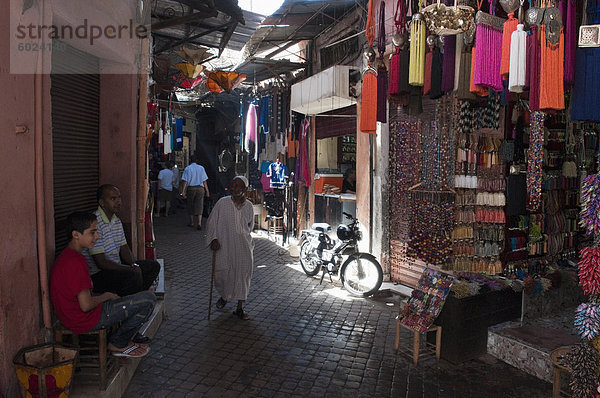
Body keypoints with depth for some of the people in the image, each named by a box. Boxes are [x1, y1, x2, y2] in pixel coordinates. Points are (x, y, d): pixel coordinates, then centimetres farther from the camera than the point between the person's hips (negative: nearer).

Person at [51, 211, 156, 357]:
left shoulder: (66, 256, 8)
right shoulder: (76, 262, -26)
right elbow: (86, 305, -27)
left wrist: (105, 296, 9)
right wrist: (106, 296, -9)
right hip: (85, 320, -11)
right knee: (148, 299, -12)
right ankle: (118, 344, 6)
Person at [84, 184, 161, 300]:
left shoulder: (116, 221, 10)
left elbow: (124, 248, 13)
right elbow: (101, 263, -24)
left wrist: (134, 265, -7)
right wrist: (130, 268, -20)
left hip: (116, 267, 9)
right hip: (97, 276, -9)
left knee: (153, 266, 5)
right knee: (134, 276, -32)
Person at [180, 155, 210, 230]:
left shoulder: (187, 169, -2)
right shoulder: (201, 168, 6)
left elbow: (185, 181, -9)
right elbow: (204, 181, 5)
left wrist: (183, 191, -10)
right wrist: (207, 191, 10)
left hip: (191, 188, -1)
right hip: (200, 188, 1)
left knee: (190, 206, 13)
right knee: (199, 206, 0)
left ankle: (191, 223, 23)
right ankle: (199, 223, -14)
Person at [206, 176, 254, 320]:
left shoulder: (248, 206, 3)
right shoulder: (222, 203, -6)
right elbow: (212, 221, -2)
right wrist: (213, 238, -10)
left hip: (243, 247, 2)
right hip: (224, 245, -2)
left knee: (243, 274, 2)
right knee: (222, 273, -1)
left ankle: (239, 308, 16)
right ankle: (224, 296, 34)